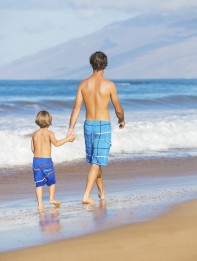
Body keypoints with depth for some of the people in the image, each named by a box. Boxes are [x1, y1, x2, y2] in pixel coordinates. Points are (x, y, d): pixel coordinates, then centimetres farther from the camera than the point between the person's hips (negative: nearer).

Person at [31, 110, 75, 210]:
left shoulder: (35, 134, 6)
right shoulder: (49, 133, -8)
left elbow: (33, 149, 8)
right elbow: (56, 143, -3)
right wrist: (68, 139, 7)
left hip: (36, 160, 4)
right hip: (46, 160, -4)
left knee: (39, 183, 5)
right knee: (52, 180, 16)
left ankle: (40, 203, -1)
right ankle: (51, 198, 8)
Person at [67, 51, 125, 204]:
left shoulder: (83, 84, 0)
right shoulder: (109, 85, -10)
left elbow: (76, 108, -3)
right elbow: (118, 109, -2)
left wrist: (71, 129, -1)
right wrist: (122, 120, 18)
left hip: (88, 125, 5)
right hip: (103, 126, -5)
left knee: (95, 161, 19)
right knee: (97, 163, -4)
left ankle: (102, 192, 33)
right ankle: (87, 196, -13)